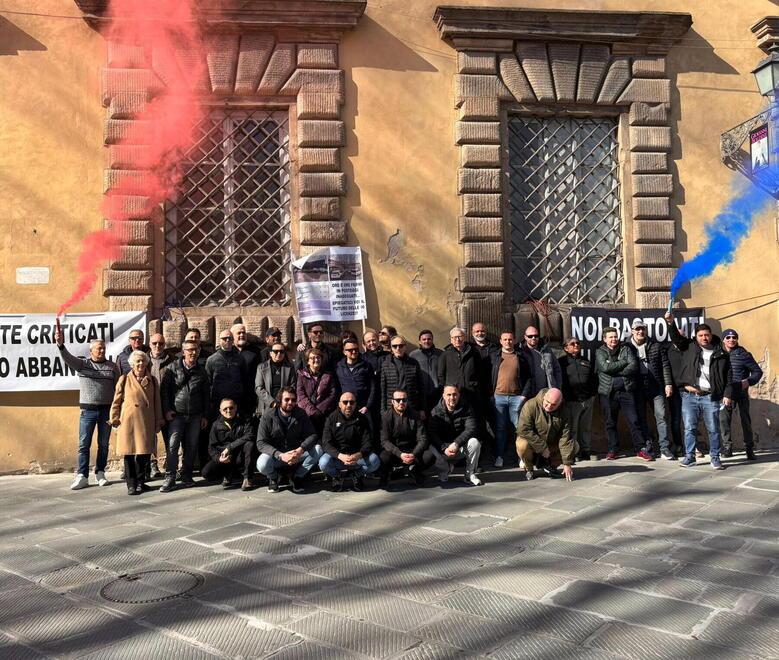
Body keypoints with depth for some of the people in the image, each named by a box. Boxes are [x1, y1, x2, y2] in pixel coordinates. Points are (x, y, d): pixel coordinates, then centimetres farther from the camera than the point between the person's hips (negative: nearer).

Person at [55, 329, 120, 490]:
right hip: (87, 410, -1)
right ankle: (82, 476, 5)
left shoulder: (112, 366, 6)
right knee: (84, 444, -1)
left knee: (103, 444, 8)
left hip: (107, 410, 1)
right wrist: (61, 345, -34)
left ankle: (100, 473, 19)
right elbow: (68, 358, -15)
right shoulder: (82, 363, 4)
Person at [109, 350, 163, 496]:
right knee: (129, 454, 1)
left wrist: (158, 423, 8)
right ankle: (131, 485, 10)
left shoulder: (152, 381, 9)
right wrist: (115, 419, 0)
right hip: (129, 422, -2)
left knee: (144, 454, 4)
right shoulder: (124, 379, 2)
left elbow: (157, 403, 10)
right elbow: (116, 402, 4)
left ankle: (140, 482, 20)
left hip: (147, 422, 2)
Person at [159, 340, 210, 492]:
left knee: (191, 447, 6)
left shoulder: (201, 371, 8)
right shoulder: (173, 368, 0)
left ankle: (186, 476, 17)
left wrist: (205, 415, 10)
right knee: (172, 446, -8)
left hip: (195, 416, 3)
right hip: (176, 415, -3)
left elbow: (206, 394, 12)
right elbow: (164, 389, 0)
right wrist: (166, 410, -8)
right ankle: (169, 478, -4)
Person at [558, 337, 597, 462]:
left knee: (586, 427, 9)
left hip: (587, 400, 5)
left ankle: (586, 452, 16)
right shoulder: (562, 361, 3)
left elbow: (593, 380, 21)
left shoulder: (586, 362, 18)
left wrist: (593, 395, 12)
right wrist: (564, 396, -8)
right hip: (571, 401, -5)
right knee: (572, 428, -4)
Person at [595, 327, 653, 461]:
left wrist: (616, 371, -11)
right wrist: (624, 362, -5)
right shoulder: (600, 352, 6)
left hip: (626, 390, 0)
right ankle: (613, 450, 16)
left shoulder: (626, 349, 10)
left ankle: (641, 449, 4)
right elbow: (606, 367, -12)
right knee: (610, 423, 6)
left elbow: (634, 366, -4)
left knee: (633, 420, -2)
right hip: (608, 392, 0)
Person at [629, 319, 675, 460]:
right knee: (641, 418, 6)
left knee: (661, 415, -4)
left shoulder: (656, 346, 6)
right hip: (637, 389, 0)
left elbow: (665, 365, 4)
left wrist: (668, 383, -4)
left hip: (656, 387, 0)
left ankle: (664, 448, -1)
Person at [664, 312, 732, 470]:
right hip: (689, 396, 1)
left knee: (713, 429, 4)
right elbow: (676, 337, -1)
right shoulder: (689, 347, 11)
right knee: (689, 428, 4)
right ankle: (689, 456, 11)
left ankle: (715, 458, 14)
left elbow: (729, 376, 6)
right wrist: (671, 323, -18)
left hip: (710, 397, -1)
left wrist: (727, 394, -3)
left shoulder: (721, 354, 8)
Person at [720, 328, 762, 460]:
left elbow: (757, 371, 1)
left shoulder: (743, 354, -4)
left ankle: (749, 449, 12)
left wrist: (749, 381, -14)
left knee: (745, 419, 3)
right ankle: (727, 446, 7)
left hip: (741, 391, -2)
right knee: (724, 419, -4)